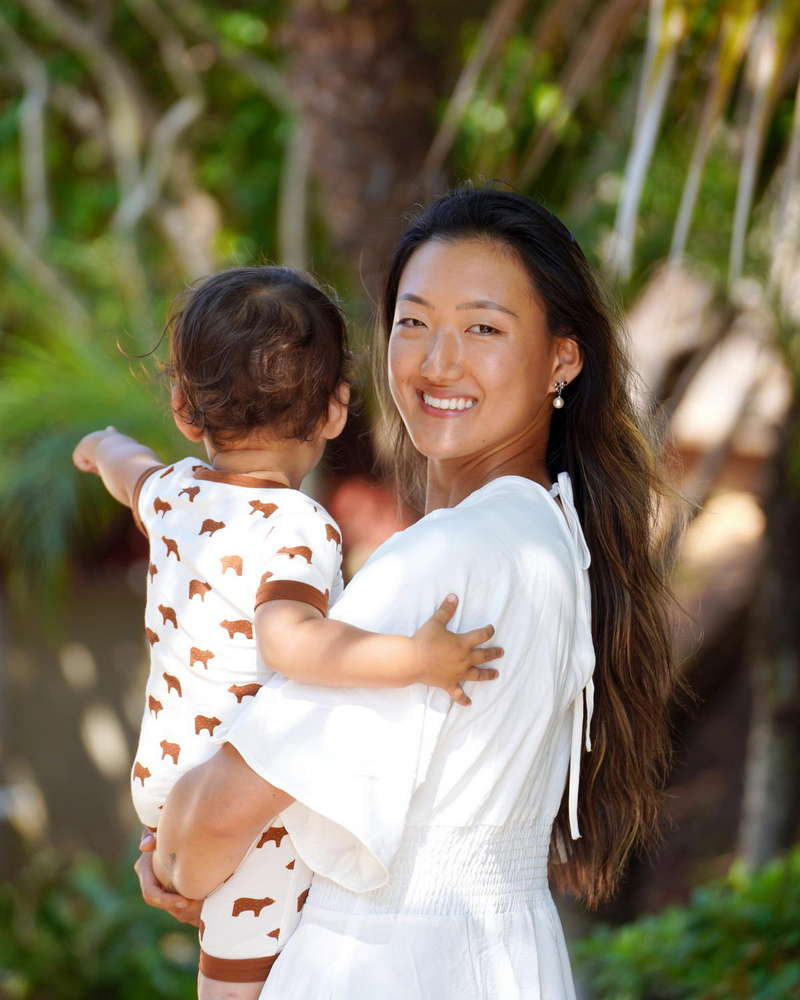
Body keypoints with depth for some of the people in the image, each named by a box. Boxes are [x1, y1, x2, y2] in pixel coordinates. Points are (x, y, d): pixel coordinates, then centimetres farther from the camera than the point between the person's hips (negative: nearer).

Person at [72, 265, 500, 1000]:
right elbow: (287, 637, -44)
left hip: (164, 774, 7)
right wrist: (412, 659, -46)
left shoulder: (174, 496, 1)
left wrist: (108, 447, 52)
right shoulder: (297, 528, -24)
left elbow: (134, 472, 28)